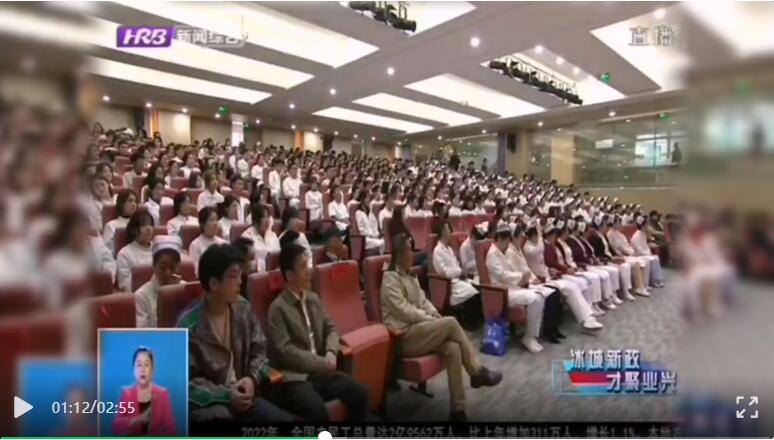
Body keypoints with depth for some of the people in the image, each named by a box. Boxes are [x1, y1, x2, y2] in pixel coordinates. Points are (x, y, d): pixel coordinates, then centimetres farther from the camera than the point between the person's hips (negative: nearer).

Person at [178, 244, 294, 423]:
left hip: (240, 393, 5)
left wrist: (252, 379, -10)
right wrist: (225, 396, -19)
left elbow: (259, 351, 8)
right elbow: (186, 382, -12)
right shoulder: (189, 325, -16)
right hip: (205, 401, -4)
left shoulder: (243, 309, 0)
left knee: (284, 419, -13)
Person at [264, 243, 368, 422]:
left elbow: (330, 329, 17)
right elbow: (285, 351, -15)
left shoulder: (313, 299, 14)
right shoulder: (278, 308, -8)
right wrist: (323, 363, -14)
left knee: (359, 393, -12)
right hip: (293, 376, -6)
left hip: (320, 370, 6)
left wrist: (331, 354, -4)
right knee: (317, 409, -33)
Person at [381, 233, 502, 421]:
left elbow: (423, 301, 16)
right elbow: (403, 311, -16)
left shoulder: (410, 277, 18)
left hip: (420, 329, 8)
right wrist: (430, 319, -12)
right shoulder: (390, 279, -10)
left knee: (453, 348, -21)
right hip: (404, 336, -7)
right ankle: (477, 372, -8)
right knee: (451, 323, -23)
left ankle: (458, 409, -16)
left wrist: (434, 314, -3)